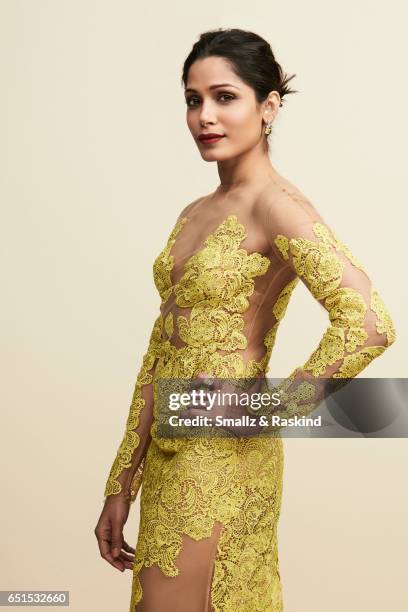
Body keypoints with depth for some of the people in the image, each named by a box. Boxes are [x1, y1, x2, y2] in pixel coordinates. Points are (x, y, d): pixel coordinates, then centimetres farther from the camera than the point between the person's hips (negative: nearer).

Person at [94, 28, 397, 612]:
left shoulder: (276, 205, -13)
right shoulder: (194, 214, 11)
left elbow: (369, 324, -27)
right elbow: (160, 351, 12)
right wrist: (121, 487, 12)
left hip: (223, 455, -8)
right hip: (167, 454, 8)